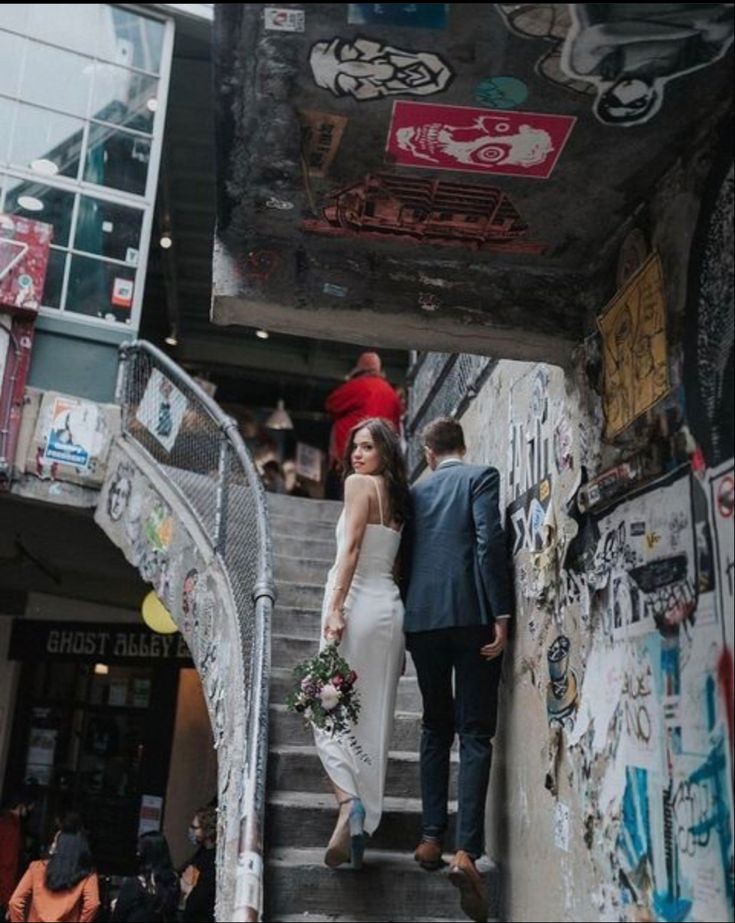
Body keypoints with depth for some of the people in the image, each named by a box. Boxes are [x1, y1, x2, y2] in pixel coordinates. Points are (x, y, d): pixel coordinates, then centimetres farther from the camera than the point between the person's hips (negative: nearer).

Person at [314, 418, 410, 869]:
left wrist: (334, 608, -19)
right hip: (390, 607, 7)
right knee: (373, 721, 8)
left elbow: (351, 549, -14)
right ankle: (364, 823, 12)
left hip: (357, 603, -7)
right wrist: (396, 632, 18)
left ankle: (348, 803, -23)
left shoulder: (359, 484, -4)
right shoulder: (398, 496, 16)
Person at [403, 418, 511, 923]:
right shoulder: (481, 476, 3)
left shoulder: (416, 491, 16)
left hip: (422, 618, 4)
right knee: (475, 733, -2)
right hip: (471, 615, -4)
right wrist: (501, 615, -10)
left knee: (436, 726, 17)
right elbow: (489, 543, -10)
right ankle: (467, 849, -12)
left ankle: (432, 837, 15)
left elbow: (406, 555, 14)